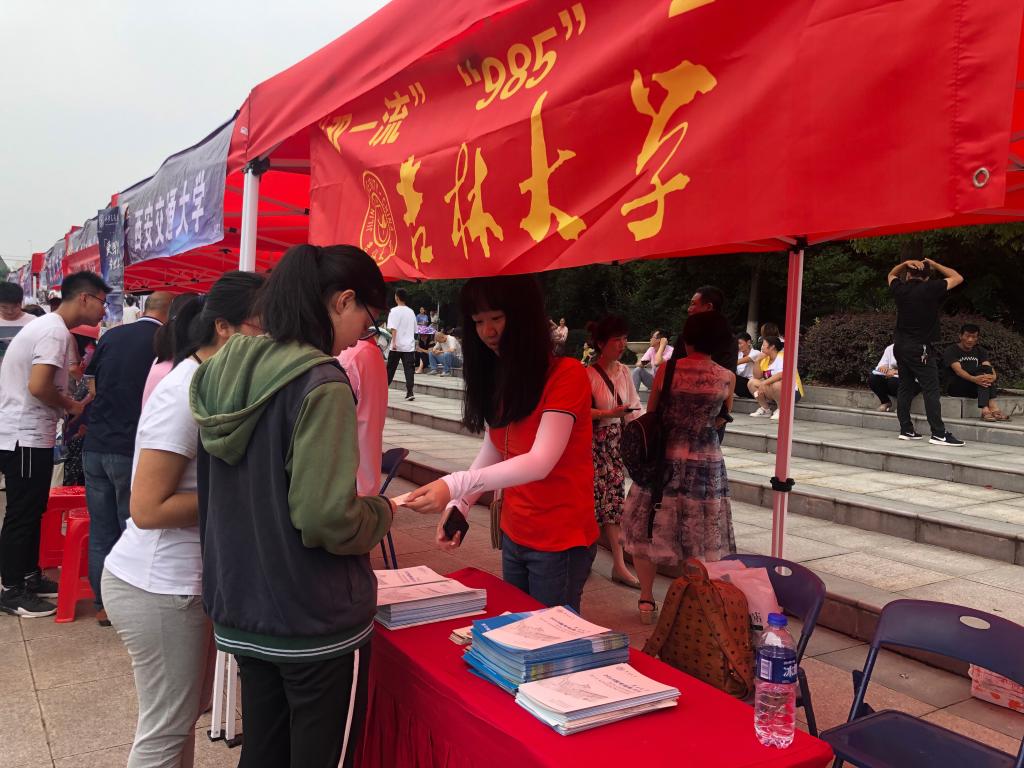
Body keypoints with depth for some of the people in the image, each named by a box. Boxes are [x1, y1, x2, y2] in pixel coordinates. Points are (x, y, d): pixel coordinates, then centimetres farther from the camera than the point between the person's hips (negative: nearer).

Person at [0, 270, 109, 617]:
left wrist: (74, 405, 6)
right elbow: (38, 386, -27)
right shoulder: (56, 332, -18)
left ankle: (30, 577, 29)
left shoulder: (47, 326, 13)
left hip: (29, 435, 10)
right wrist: (73, 406, -11)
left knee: (31, 511, 18)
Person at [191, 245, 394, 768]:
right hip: (317, 622, -7)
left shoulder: (224, 371, 3)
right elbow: (325, 517, -26)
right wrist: (382, 512, -7)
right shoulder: (321, 384, -21)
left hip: (241, 613, 7)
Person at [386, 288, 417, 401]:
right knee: (409, 369, -2)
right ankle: (409, 392, -11)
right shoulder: (411, 312, 11)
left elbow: (393, 328, -15)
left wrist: (394, 342, -16)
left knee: (390, 369, 8)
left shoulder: (394, 311, -6)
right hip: (409, 345, 4)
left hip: (397, 346, -3)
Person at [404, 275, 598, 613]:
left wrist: (455, 485, -35)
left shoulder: (566, 374, -18)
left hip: (560, 541, -6)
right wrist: (460, 503, -9)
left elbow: (541, 462, -27)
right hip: (514, 535, 7)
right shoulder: (500, 378, 6)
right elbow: (492, 450, 6)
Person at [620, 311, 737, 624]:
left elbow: (651, 412, 3)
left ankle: (647, 600, 18)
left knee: (648, 528, 12)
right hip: (706, 463, 1)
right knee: (700, 535, 12)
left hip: (665, 459, -1)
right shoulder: (727, 378, -3)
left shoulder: (667, 369, -7)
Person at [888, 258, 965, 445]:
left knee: (905, 388, 11)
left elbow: (891, 275, 28)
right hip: (921, 349, -6)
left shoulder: (900, 290, 5)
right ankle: (939, 434, -10)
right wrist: (934, 264, 11)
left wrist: (906, 263, 11)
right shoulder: (931, 289, -7)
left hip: (900, 346, 6)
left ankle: (906, 430, 14)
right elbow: (957, 278, 6)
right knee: (931, 390, -7)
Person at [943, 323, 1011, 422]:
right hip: (955, 387, -5)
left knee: (987, 376, -26)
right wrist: (974, 379, -42)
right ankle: (992, 407, -41)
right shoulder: (951, 350, -6)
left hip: (976, 389, 5)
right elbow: (958, 370, -23)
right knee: (984, 369, -26)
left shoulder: (980, 351, 11)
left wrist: (993, 376, -32)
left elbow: (989, 367, -8)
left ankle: (985, 410, -41)